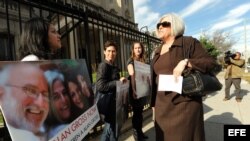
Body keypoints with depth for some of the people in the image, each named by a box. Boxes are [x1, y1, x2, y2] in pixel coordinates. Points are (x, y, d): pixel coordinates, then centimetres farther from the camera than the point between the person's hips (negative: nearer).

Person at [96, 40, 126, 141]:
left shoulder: (113, 66, 12)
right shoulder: (103, 66, -15)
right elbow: (100, 86, -26)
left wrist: (121, 81, 5)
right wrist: (118, 82, -22)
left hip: (114, 102, 9)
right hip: (108, 103, -9)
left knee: (109, 129, 22)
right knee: (112, 130, 5)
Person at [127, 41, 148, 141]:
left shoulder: (142, 60, 11)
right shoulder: (130, 60, -9)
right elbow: (132, 76, -19)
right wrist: (134, 90, -26)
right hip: (135, 89, -6)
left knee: (140, 111, 15)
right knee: (136, 112, 3)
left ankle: (140, 132, 31)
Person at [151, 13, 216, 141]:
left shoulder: (188, 42, -2)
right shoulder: (158, 52, 13)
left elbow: (210, 62, -7)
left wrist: (186, 62, -23)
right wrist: (154, 104, 13)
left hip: (184, 103, -5)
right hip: (162, 105, 6)